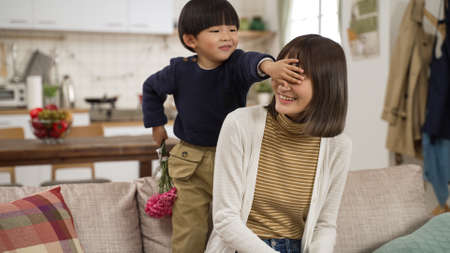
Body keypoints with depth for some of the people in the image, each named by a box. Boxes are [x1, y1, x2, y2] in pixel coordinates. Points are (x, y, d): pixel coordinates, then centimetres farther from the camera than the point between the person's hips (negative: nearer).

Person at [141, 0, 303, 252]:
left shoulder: (236, 64, -12)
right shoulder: (180, 70, -6)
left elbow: (250, 62, -38)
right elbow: (151, 88, 15)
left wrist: (267, 65, -60)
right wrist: (156, 123, 13)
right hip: (191, 163, 1)